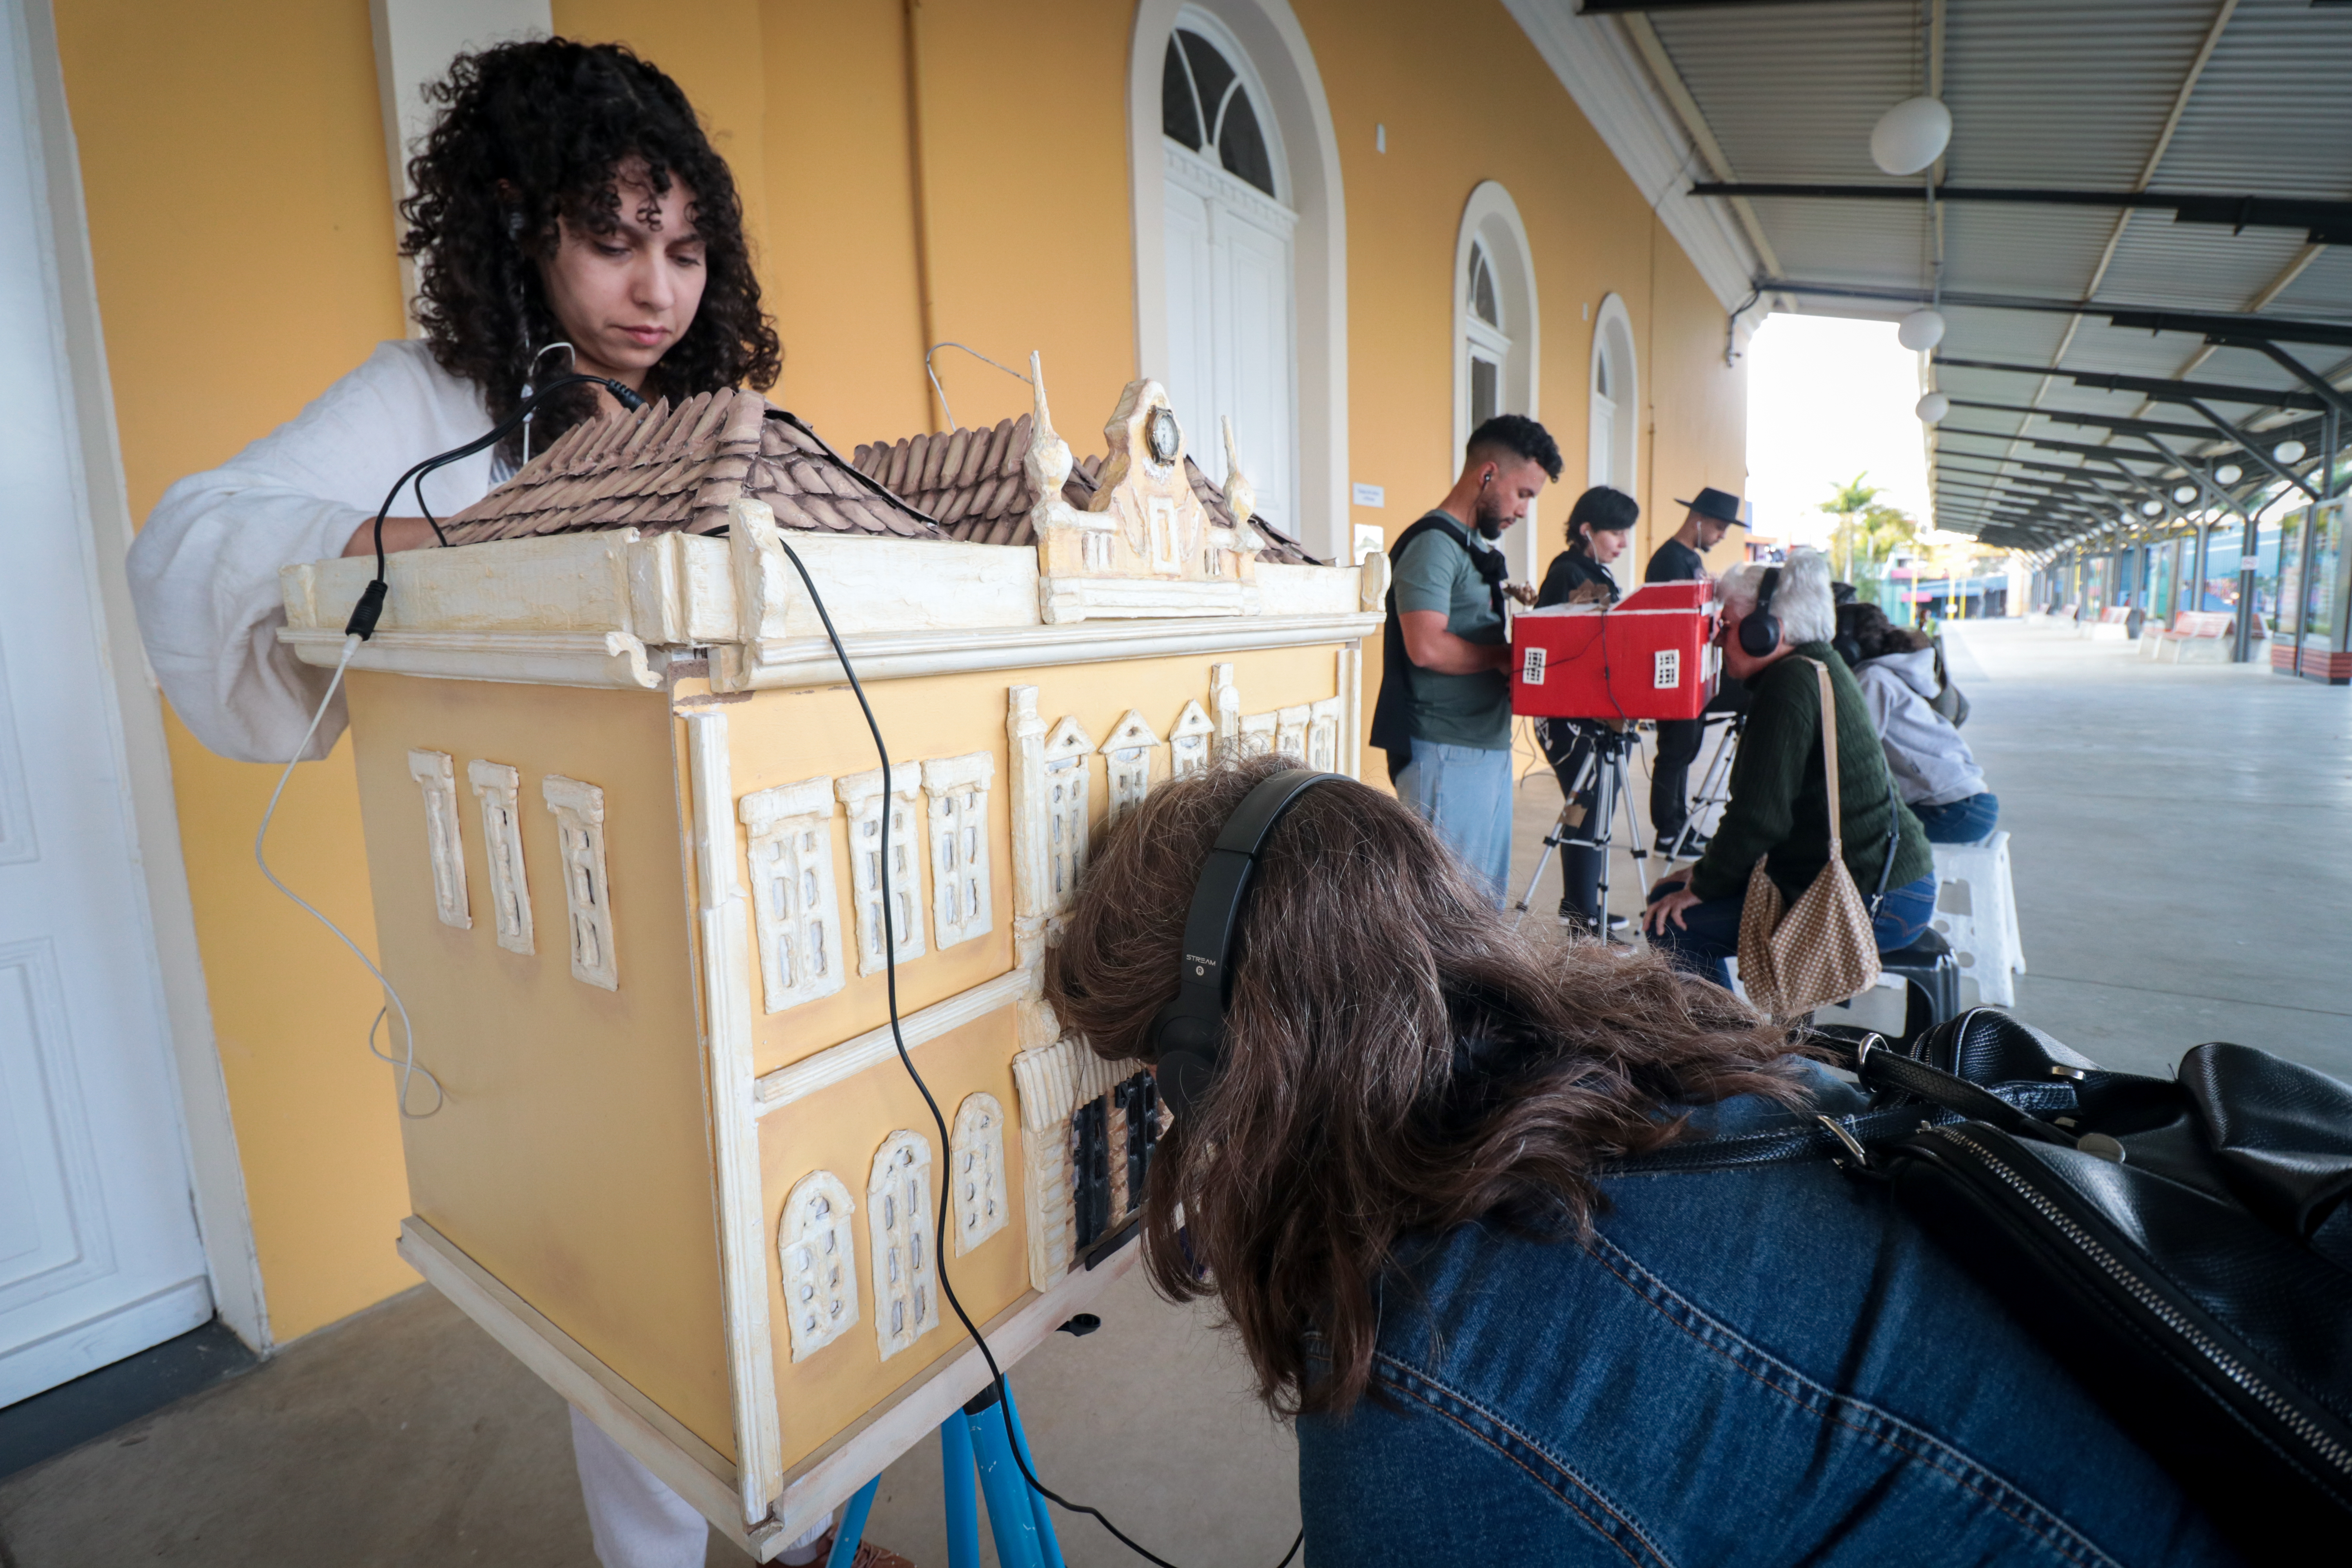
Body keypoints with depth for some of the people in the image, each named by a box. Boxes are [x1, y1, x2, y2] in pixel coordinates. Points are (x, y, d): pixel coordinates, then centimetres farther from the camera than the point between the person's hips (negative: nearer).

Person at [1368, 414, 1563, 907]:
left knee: (1489, 895, 16)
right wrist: (1508, 656, -13)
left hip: (1489, 747, 10)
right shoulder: (1433, 543, -13)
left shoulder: (1478, 546, 17)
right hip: (1448, 752, -10)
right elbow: (1427, 647, -24)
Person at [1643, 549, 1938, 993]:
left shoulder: (1792, 683, -19)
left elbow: (1760, 815, -23)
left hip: (1876, 905, -11)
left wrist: (1703, 885, -10)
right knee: (1666, 894, 11)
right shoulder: (1821, 669, 12)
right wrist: (1709, 871, 13)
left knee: (1676, 925, -17)